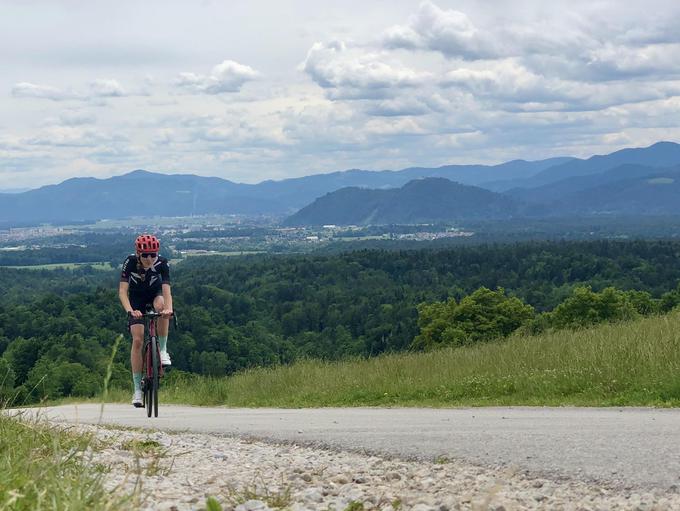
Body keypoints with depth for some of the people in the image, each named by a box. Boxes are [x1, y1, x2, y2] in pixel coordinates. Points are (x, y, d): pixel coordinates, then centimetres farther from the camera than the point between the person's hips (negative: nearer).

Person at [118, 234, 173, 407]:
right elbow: (122, 290, -33)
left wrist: (169, 308, -56)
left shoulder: (162, 263, -27)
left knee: (161, 305, -37)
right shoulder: (130, 262, -28)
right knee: (137, 340, -12)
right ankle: (137, 389, -6)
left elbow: (166, 290, -36)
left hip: (155, 294, 0)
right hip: (136, 299, 0)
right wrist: (129, 310, -49)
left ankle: (163, 350, -20)